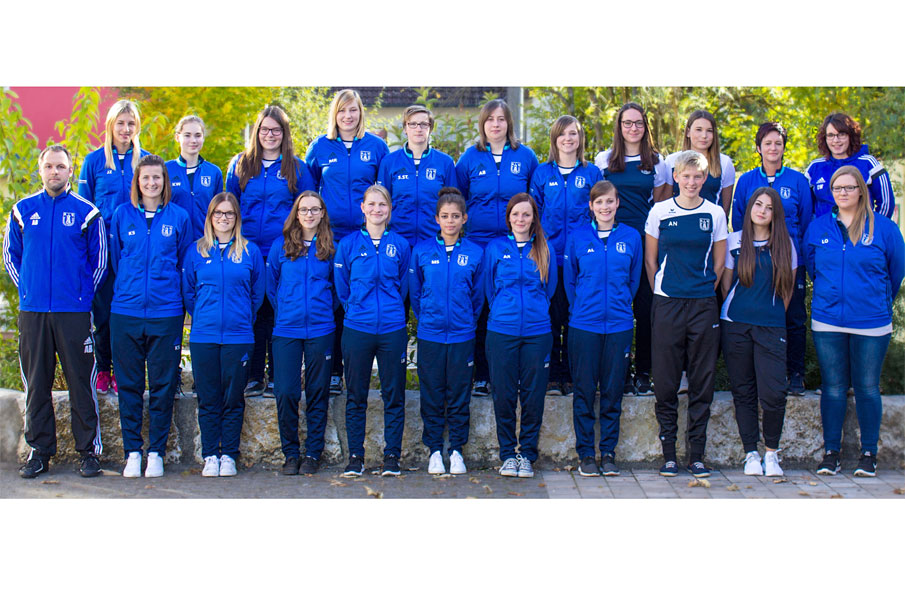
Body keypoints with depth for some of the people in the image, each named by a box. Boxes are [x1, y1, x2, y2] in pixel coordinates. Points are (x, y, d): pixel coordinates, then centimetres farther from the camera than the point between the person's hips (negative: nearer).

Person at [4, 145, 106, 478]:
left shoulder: (87, 212, 3)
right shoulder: (22, 210, 9)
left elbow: (99, 260, 9)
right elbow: (10, 255, 18)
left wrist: (84, 293, 4)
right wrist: (26, 288, 11)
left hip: (74, 312, -2)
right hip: (32, 311, 2)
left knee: (81, 382, 0)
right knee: (36, 384, 6)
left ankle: (89, 451, 8)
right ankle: (39, 450, 15)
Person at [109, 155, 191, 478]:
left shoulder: (178, 217, 4)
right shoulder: (122, 215, 6)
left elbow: (185, 264, 10)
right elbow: (114, 260, 15)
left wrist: (176, 299, 8)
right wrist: (125, 292, 13)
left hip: (166, 314, -1)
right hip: (125, 312, 1)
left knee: (163, 385, 3)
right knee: (129, 385, 5)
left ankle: (156, 452, 12)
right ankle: (132, 452, 13)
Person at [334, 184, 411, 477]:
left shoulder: (400, 245, 7)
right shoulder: (348, 244, 5)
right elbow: (341, 288, 12)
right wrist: (357, 309, 12)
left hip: (392, 329, 1)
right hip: (357, 329, 0)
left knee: (394, 396, 3)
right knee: (356, 396, 5)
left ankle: (392, 456, 11)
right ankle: (355, 456, 13)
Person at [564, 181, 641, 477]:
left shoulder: (631, 237, 5)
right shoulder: (578, 237, 3)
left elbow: (634, 279, 13)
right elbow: (569, 280, 11)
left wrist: (620, 306, 12)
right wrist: (581, 309, 11)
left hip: (619, 325, 1)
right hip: (584, 325, -1)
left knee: (613, 391, 5)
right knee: (584, 391, 2)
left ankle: (609, 453, 14)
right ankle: (585, 454, 11)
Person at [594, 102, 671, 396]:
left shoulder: (656, 163, 10)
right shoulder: (603, 160, 7)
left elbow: (659, 204, 16)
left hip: (645, 240, 1)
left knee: (646, 307, -2)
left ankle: (643, 372, 8)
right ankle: (620, 372, 7)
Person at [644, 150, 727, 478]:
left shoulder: (715, 214, 5)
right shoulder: (660, 212, 3)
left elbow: (719, 263, 12)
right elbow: (650, 259, 9)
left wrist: (705, 292, 7)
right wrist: (661, 294, 6)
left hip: (703, 304, 1)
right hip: (667, 304, -1)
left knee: (702, 380, 3)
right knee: (666, 380, 0)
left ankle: (697, 454, 11)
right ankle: (668, 453, 9)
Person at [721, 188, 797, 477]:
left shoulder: (785, 243, 7)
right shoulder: (734, 241, 6)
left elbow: (788, 285, 13)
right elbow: (726, 282, 10)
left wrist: (776, 312, 10)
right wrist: (735, 310, 9)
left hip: (771, 326, 0)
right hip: (736, 325, 1)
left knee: (774, 393, -10)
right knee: (743, 392, 3)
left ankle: (771, 452, 8)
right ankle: (751, 454, 12)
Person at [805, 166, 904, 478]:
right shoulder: (818, 227, 5)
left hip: (871, 323, -2)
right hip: (827, 321, 2)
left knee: (867, 388, 4)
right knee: (833, 388, 6)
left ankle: (869, 453, 15)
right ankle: (831, 451, 14)